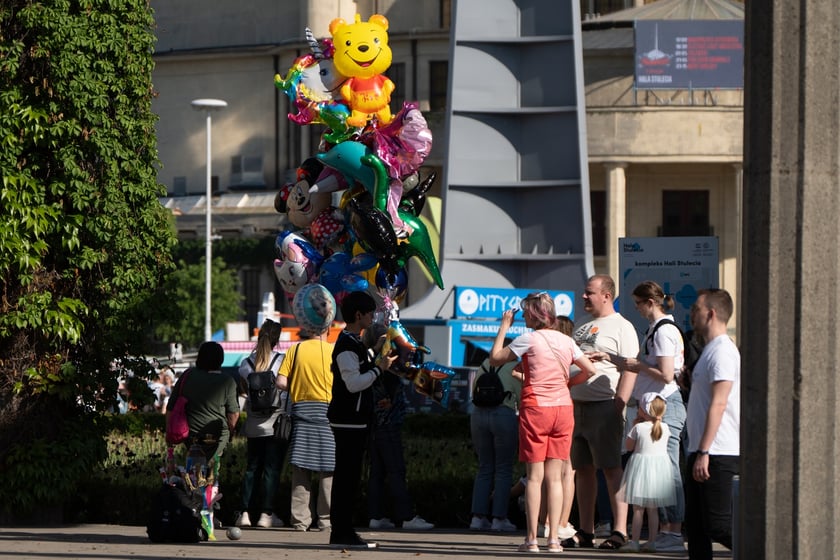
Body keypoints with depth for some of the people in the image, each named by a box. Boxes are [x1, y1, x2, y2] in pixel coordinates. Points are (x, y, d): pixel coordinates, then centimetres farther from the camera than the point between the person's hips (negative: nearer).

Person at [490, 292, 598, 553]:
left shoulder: (528, 340, -7)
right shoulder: (566, 341, 7)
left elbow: (495, 358, -1)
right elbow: (590, 370, 9)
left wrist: (504, 326, 6)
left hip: (535, 407, -4)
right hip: (563, 407, 4)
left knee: (534, 476, -2)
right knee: (555, 476, 5)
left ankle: (532, 538, -5)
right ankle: (554, 538, 2)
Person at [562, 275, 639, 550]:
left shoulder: (621, 327, -3)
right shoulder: (582, 329, 22)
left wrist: (618, 406, -19)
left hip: (605, 406, -8)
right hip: (577, 404, 8)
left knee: (612, 468, -9)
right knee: (583, 469, 8)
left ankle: (620, 531, -9)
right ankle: (585, 532, 11)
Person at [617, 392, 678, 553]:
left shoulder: (639, 428, -11)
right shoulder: (665, 428, 0)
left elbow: (628, 446, 0)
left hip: (641, 464, -4)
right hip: (660, 466, 4)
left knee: (638, 509, -2)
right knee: (653, 509, 10)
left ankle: (634, 541, -5)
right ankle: (652, 541, 9)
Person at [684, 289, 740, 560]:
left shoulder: (722, 351, -13)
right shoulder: (711, 350, 19)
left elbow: (718, 403, -21)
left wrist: (703, 453, -24)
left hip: (718, 455, -10)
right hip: (703, 452, 10)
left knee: (718, 525, -12)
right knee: (696, 525, 9)